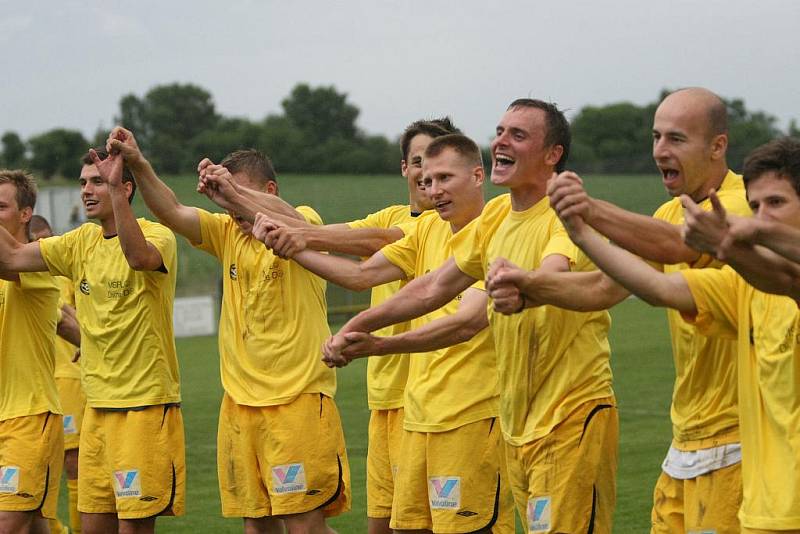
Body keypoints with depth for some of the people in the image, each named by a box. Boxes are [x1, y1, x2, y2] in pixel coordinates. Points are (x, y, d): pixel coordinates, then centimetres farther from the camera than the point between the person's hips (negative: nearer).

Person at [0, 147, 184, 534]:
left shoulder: (157, 235, -9)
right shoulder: (82, 242, 11)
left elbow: (138, 256, -33)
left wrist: (116, 190, -36)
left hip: (146, 404, -7)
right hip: (97, 405, 7)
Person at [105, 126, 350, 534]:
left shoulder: (305, 222, -4)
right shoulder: (228, 232, 10)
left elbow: (286, 218, -28)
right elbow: (170, 212, -3)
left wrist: (229, 188, -31)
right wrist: (138, 165, -18)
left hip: (298, 399, -5)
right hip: (239, 403, 6)